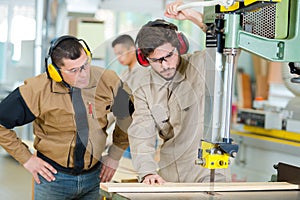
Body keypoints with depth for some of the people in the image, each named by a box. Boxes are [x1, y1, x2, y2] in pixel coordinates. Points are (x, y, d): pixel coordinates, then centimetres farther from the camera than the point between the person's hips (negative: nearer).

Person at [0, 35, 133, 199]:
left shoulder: (107, 81, -9)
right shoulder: (38, 89, -17)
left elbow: (128, 114, 10)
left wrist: (115, 155, 9)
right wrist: (26, 158, -8)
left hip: (93, 177, 3)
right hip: (53, 175, -3)